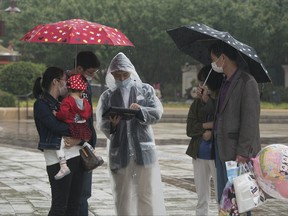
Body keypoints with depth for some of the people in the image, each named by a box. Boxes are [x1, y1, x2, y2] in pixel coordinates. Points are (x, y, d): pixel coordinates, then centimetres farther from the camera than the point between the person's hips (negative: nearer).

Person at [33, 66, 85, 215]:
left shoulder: (62, 104, 19)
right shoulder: (41, 104, -4)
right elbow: (57, 127, -17)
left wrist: (79, 139, -9)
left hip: (76, 156, 7)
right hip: (59, 159, -7)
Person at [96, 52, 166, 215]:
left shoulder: (146, 90, 9)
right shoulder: (107, 96, 11)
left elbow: (158, 112, -3)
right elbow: (101, 123, 2)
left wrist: (141, 110, -22)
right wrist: (112, 124, -20)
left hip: (144, 149, -1)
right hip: (119, 152, 1)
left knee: (148, 193, -1)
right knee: (124, 195, 4)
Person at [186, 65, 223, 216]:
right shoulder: (197, 102, 8)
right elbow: (190, 129, 0)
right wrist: (212, 125, -11)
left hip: (218, 154, -5)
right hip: (199, 155, 5)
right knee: (202, 199, 11)